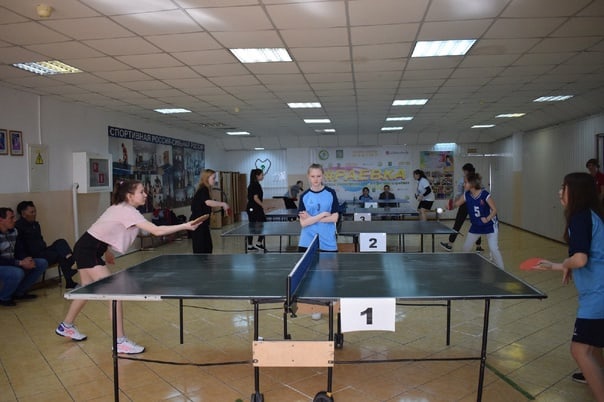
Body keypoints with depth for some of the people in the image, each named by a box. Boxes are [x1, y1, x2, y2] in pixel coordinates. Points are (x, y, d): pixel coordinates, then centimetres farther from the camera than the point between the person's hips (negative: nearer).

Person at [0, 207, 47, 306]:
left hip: (12, 265, 8)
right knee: (17, 273, -37)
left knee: (42, 263, -1)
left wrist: (27, 260, -13)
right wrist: (20, 263, -26)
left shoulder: (14, 231, 5)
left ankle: (19, 292, 6)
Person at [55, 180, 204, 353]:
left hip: (88, 248, 10)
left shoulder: (120, 208, 7)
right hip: (88, 250, -10)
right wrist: (185, 226, -31)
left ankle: (66, 326, 46)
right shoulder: (128, 211, -23)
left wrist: (106, 250, 24)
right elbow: (157, 231, -31)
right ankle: (120, 342, -8)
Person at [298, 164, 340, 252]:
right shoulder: (304, 196, 0)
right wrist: (323, 214, -13)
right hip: (307, 243, 0)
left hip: (328, 242, 0)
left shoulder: (331, 193, -1)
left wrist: (311, 218, -10)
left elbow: (334, 218, -7)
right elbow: (303, 223, -6)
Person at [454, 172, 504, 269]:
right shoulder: (467, 195, -9)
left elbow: (494, 210, -18)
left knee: (494, 249, -17)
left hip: (490, 225, -6)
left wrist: (487, 219, -36)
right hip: (476, 226, 6)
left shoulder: (485, 194, -24)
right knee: (465, 248, 12)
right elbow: (456, 204, 0)